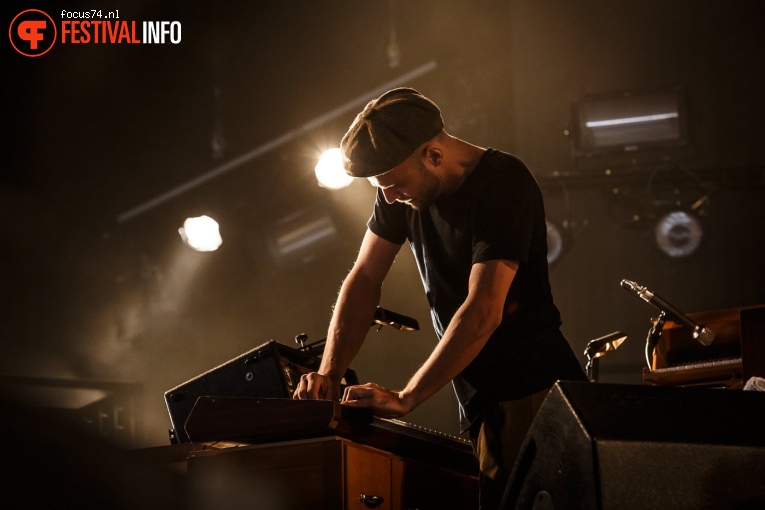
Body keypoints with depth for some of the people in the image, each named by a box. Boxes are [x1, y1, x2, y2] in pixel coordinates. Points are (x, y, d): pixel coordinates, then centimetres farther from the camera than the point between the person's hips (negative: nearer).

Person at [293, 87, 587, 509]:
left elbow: (483, 312, -28)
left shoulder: (504, 184, -21)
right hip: (477, 397, 7)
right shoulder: (404, 187, 1)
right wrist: (329, 372, -7)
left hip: (534, 391, -6)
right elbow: (365, 277, 5)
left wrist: (404, 399, -30)